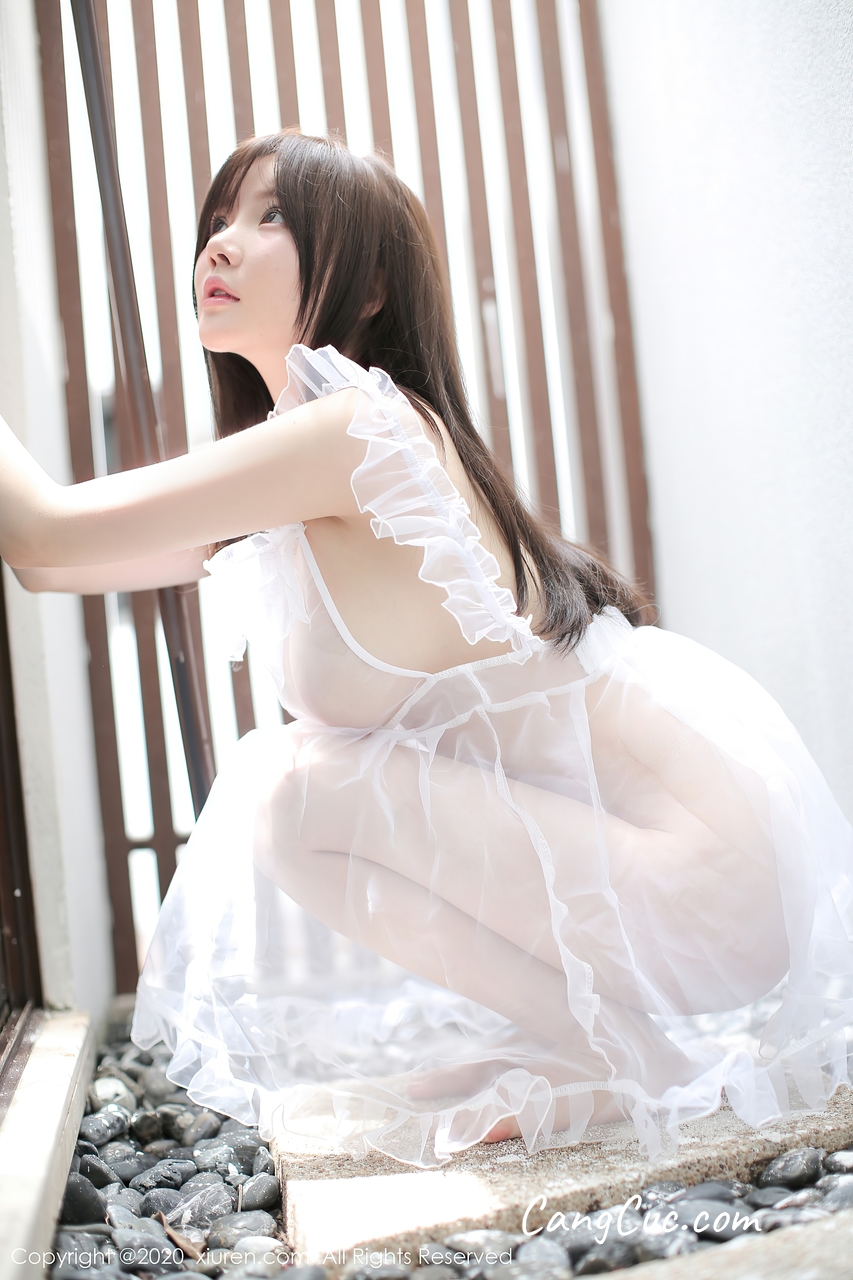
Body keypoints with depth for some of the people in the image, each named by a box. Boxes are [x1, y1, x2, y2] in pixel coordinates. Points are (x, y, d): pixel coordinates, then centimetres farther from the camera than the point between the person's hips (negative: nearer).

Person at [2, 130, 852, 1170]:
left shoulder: (360, 424, -18)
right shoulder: (284, 506, 10)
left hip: (705, 868, -9)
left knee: (301, 799, -15)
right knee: (264, 767, 8)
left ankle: (621, 1056, -1)